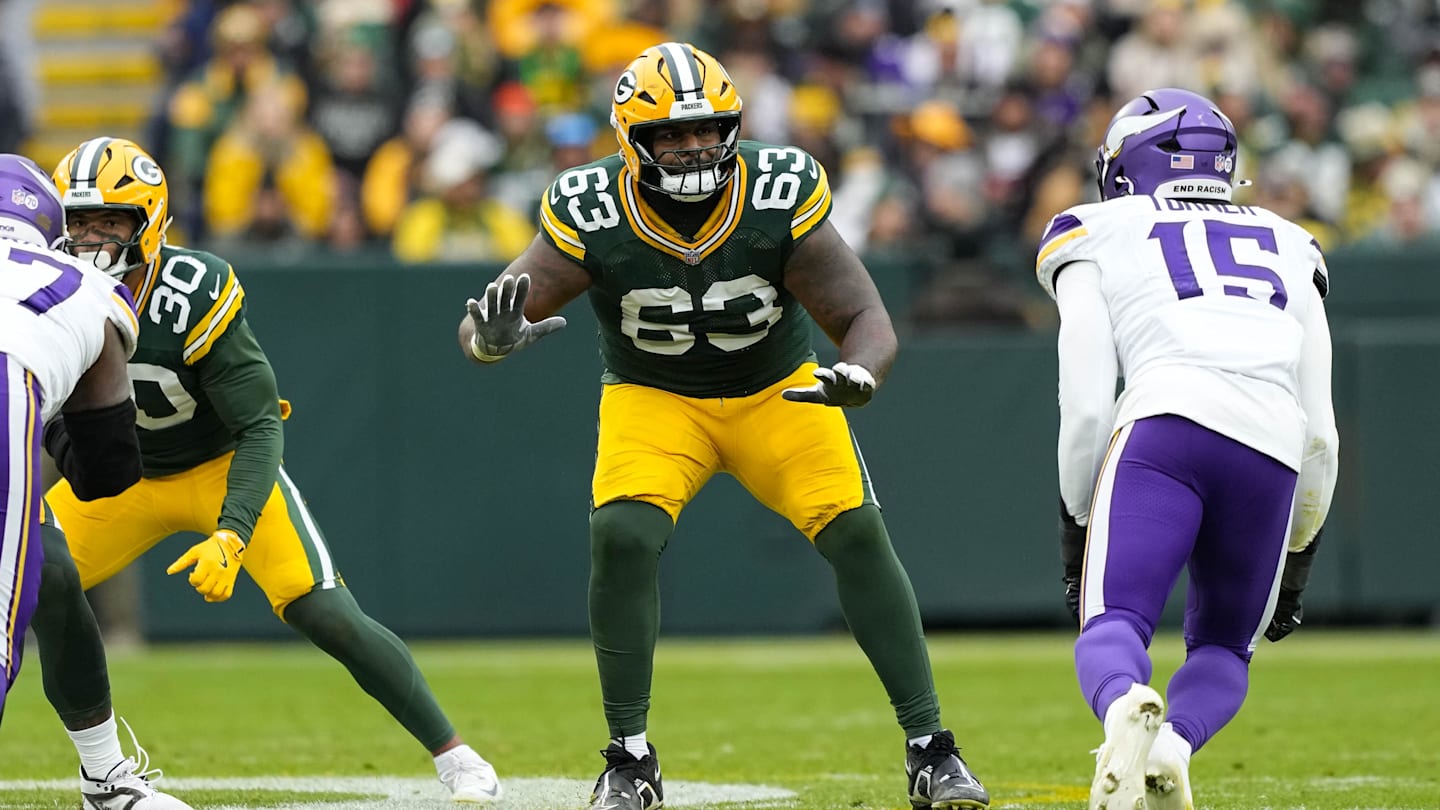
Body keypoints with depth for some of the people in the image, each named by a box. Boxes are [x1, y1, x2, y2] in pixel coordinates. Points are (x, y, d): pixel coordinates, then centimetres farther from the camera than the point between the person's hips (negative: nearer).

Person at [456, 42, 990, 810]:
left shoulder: (779, 196, -25)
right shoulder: (592, 214, -24)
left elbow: (869, 321, -24)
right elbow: (478, 329, -25)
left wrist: (857, 375, -48)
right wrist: (492, 336, -50)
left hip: (778, 391, 0)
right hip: (654, 399, 0)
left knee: (857, 533, -15)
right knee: (621, 536, -24)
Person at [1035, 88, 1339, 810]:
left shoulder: (1097, 238, 21)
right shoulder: (1289, 250, 32)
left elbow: (1086, 407, 9)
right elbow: (1322, 434, 25)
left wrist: (1076, 532, 19)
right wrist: (1297, 557, 33)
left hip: (1165, 425, -3)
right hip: (1273, 452, 3)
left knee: (1110, 629, -4)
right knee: (1223, 649, 19)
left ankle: (1125, 707, -41)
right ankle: (1175, 743, -15)